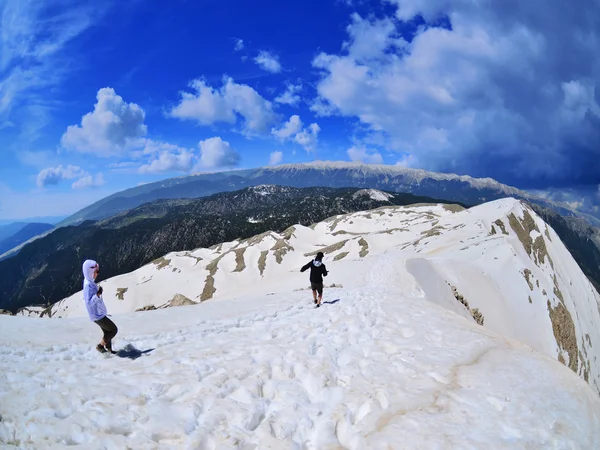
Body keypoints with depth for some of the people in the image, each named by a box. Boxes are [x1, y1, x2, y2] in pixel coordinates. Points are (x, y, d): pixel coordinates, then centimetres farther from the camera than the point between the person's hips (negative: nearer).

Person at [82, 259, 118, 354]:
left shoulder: (90, 282, 5)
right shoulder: (88, 285, -24)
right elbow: (89, 302, -32)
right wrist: (98, 294, -41)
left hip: (100, 313, 9)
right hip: (98, 315, -9)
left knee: (108, 332, 18)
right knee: (114, 330, -2)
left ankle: (109, 349, 27)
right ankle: (100, 346, 9)